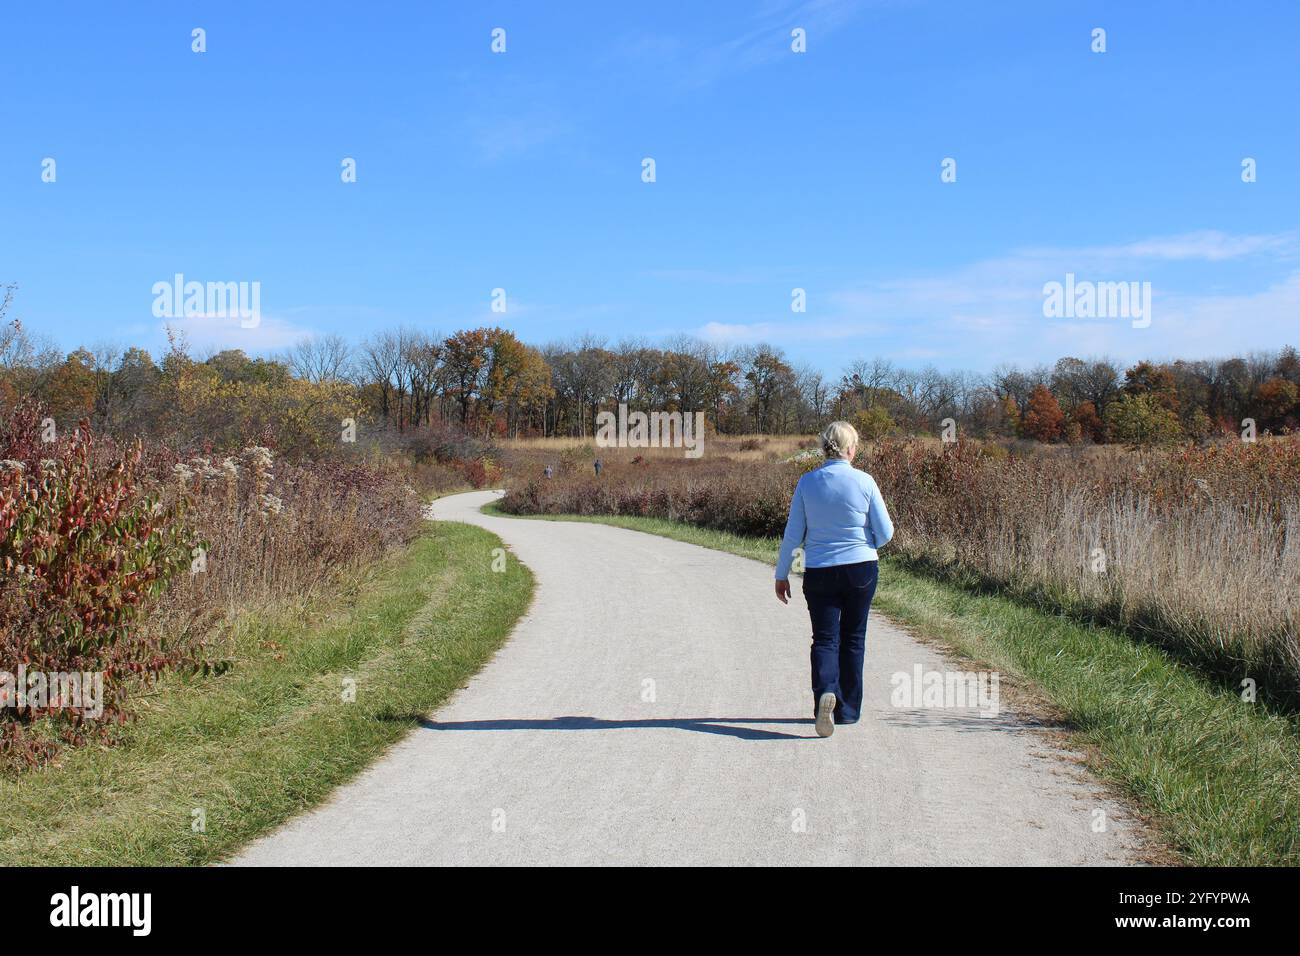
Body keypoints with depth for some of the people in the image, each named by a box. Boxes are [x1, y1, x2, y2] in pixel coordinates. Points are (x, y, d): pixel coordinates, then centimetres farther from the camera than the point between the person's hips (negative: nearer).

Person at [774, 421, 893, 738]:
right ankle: (848, 709, 20)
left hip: (819, 572, 0)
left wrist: (781, 574, 9)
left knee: (825, 639, 3)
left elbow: (793, 534, -1)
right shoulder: (864, 482, -8)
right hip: (861, 569, 0)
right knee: (853, 638, 13)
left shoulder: (807, 482, -4)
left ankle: (825, 692, -24)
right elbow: (885, 532, -4)